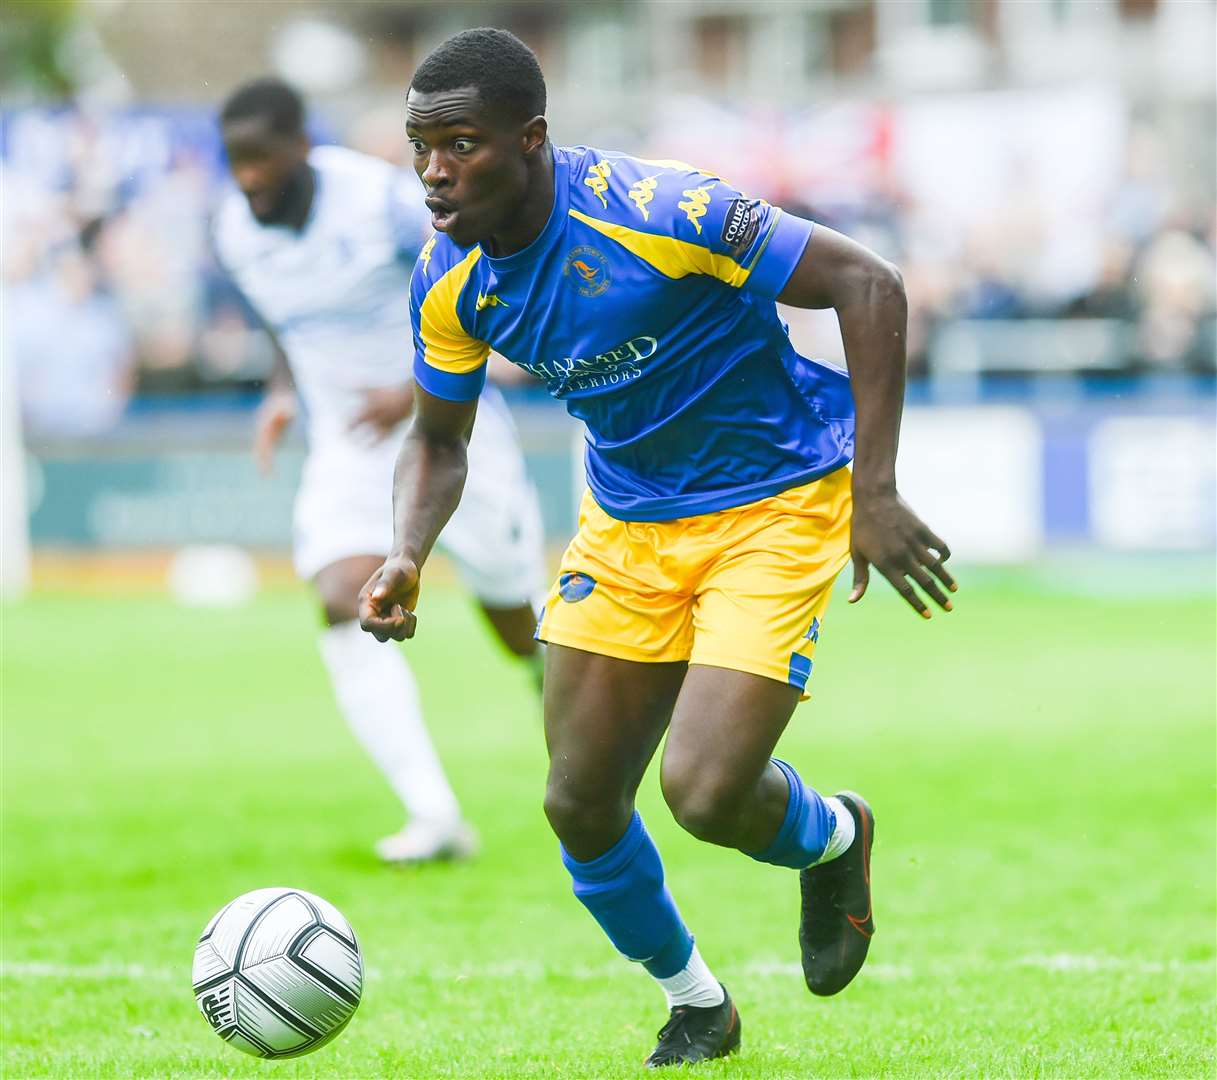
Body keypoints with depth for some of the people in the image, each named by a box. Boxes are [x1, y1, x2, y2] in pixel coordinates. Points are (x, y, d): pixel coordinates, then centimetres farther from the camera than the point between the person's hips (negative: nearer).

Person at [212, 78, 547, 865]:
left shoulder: (384, 202, -21)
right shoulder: (237, 233, -3)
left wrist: (417, 392, -25)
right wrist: (283, 392, 0)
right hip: (347, 448, 4)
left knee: (522, 631, 6)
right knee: (344, 608, -21)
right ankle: (435, 815, -24)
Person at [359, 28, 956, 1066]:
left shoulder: (658, 212, -28)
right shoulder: (450, 279, -8)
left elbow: (869, 285, -23)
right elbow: (439, 440, 9)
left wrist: (874, 492, -25)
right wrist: (407, 556, -13)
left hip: (775, 505, -6)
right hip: (626, 522, 6)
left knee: (705, 792, -19)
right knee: (580, 804, 2)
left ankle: (832, 836, 18)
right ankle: (697, 1005, 29)